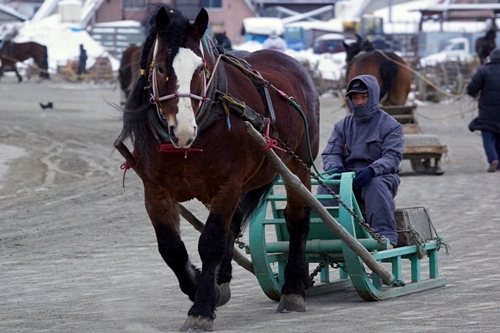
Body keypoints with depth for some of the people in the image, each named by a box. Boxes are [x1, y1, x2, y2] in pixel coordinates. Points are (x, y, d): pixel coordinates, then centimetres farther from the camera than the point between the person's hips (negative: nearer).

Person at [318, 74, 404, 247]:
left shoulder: (390, 126, 4)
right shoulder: (342, 126, 16)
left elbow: (393, 156, -9)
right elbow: (331, 153, 8)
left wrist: (371, 170, -30)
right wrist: (334, 167, -19)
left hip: (381, 176, -3)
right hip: (347, 175, 3)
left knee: (376, 184, -39)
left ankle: (386, 237, -46)